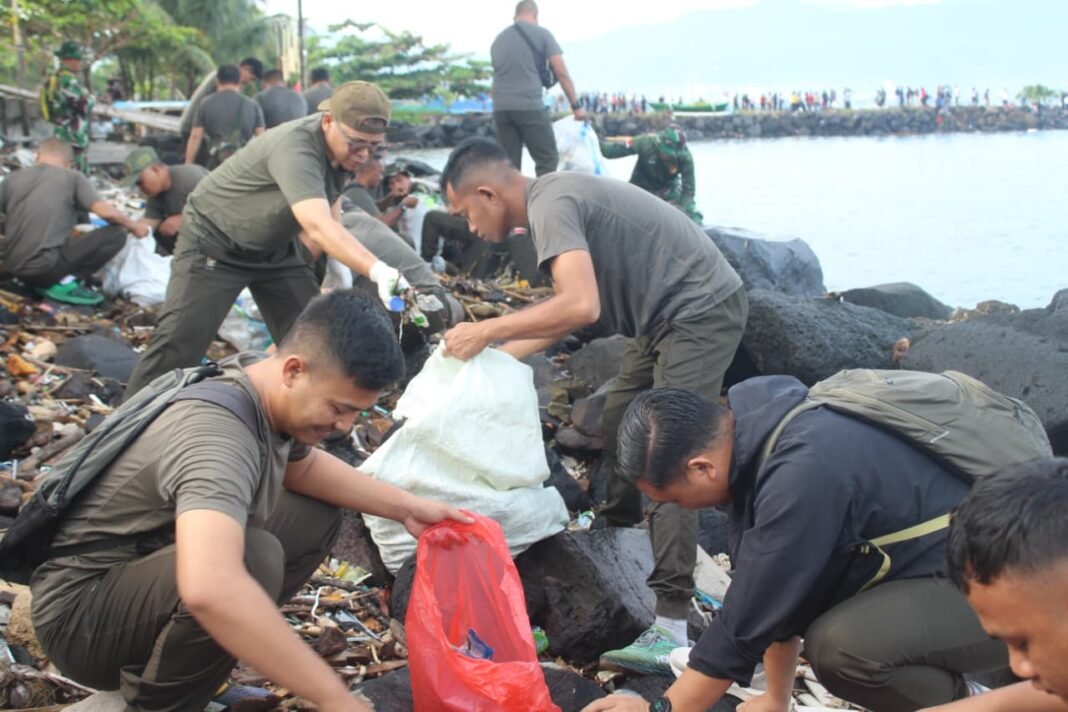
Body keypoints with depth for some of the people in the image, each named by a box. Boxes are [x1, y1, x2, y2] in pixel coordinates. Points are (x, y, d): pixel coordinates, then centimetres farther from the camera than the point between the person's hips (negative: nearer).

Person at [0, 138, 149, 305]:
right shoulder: (71, 177, 1)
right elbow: (105, 211, -10)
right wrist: (134, 226, 7)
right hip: (44, 266, -6)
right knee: (116, 234, 1)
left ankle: (45, 282, 10)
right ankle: (64, 283, -6)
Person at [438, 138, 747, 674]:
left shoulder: (551, 206, -20)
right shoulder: (553, 198, 11)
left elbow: (580, 306, -33)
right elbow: (567, 310, 15)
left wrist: (486, 332, -24)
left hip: (701, 311, -10)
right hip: (672, 313, 10)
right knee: (617, 426, 19)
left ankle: (671, 630, -18)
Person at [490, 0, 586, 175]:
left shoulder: (499, 40, 18)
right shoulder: (542, 34, 3)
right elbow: (561, 72, -3)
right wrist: (576, 105, 1)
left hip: (501, 108, 5)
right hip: (530, 106, -5)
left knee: (509, 165, 6)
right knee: (547, 160, 1)